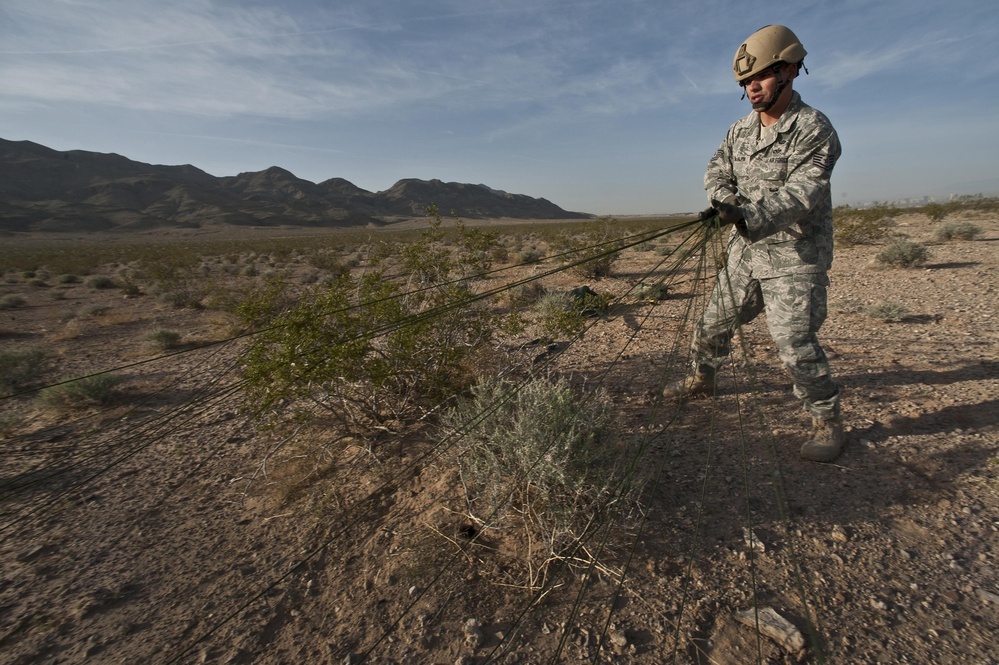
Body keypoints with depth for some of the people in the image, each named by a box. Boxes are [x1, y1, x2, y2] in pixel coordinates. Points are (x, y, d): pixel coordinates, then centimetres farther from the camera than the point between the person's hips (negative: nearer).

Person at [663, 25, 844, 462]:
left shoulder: (813, 130, -13)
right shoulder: (741, 129, 9)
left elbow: (800, 194, -25)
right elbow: (717, 169, 9)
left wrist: (749, 216, -42)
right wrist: (725, 197, -15)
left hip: (794, 258, -6)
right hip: (745, 253, 7)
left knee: (794, 342, -10)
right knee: (715, 321, 13)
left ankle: (827, 420, 10)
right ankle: (701, 378, 36)